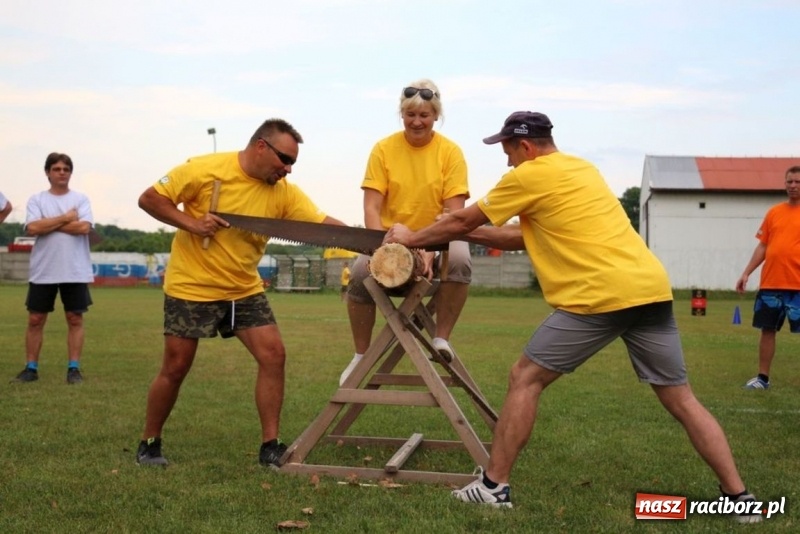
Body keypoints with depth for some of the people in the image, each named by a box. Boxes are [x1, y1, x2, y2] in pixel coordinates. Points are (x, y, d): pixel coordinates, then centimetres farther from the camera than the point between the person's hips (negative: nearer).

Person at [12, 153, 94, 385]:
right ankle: (31, 368, 13)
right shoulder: (36, 200, 5)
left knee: (75, 319, 1)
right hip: (43, 271, 1)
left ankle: (74, 368, 7)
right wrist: (65, 218, -9)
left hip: (75, 271, -1)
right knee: (35, 319, 4)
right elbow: (32, 228, -11)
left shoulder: (81, 199, 5)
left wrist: (48, 224, -7)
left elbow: (84, 227, -12)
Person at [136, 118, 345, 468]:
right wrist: (191, 223, -25)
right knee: (175, 368, 2)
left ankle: (270, 446, 1)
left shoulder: (284, 192, -6)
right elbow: (149, 198, -11)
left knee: (273, 355, -8)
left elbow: (325, 224, -14)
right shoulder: (205, 169, -16)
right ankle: (149, 444, 22)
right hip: (191, 287, -4)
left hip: (244, 290, 4)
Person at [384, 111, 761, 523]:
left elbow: (461, 220, 11)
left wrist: (413, 238, 27)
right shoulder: (581, 169, 25)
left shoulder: (529, 175, 1)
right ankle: (739, 497, 11)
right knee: (681, 400, 12)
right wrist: (468, 234, 32)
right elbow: (529, 237, 31)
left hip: (601, 297, -7)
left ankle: (494, 485, 9)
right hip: (651, 288, 7)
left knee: (524, 379, 6)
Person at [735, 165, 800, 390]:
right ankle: (762, 378, 18)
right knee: (767, 329, 8)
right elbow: (763, 246, 15)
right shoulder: (774, 212, 12)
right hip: (770, 284, 4)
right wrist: (746, 273, 8)